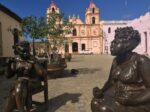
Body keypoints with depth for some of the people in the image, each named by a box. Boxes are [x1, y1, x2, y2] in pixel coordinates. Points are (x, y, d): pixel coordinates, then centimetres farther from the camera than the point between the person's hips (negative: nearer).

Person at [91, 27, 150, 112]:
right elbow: (110, 82, 10)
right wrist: (100, 92, -8)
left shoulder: (141, 61, -19)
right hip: (119, 99, 6)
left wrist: (132, 101, -25)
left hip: (138, 105, -6)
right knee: (96, 103, -12)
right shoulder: (116, 60, 2)